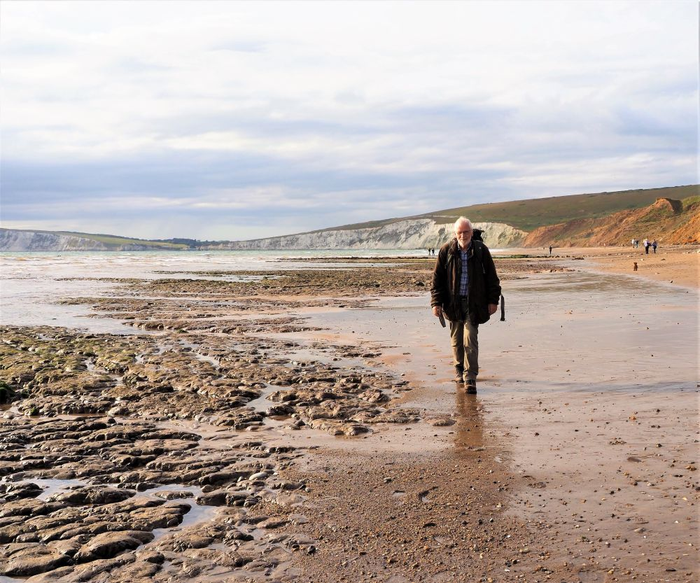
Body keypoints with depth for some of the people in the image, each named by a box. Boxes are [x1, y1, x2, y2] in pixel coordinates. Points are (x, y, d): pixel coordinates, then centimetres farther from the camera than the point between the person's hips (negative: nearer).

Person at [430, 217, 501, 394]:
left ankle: (470, 378, -5)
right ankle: (459, 369, 31)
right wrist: (436, 302, -3)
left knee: (470, 340, -9)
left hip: (474, 302, -1)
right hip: (453, 302, 2)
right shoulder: (446, 251, -1)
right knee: (456, 340, 10)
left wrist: (493, 300, 2)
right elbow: (437, 278, 2)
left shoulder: (481, 250, -2)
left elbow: (491, 277, 5)